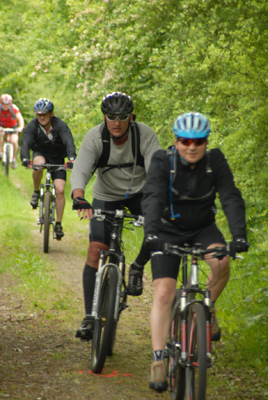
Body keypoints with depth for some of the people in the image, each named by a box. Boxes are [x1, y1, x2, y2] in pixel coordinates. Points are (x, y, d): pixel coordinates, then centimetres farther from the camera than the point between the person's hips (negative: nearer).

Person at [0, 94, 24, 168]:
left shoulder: (14, 108, -29)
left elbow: (20, 118, -41)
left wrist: (21, 127, -60)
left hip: (13, 126, -1)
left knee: (14, 142, -19)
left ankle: (14, 159, 5)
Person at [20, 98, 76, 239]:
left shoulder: (60, 125, -23)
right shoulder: (33, 125, -19)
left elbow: (69, 142, -35)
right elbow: (25, 143, -30)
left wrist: (72, 158, -53)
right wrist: (25, 159, -50)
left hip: (57, 158, 0)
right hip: (40, 153, 0)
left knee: (60, 190, -12)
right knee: (39, 164, -37)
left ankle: (58, 225, 0)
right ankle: (36, 193, -12)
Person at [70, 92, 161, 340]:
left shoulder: (145, 135, -22)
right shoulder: (95, 137, -22)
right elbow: (79, 172, -33)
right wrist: (79, 199, -53)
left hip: (139, 193, 0)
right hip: (106, 196, 0)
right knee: (95, 251, -13)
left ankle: (138, 267, 0)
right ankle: (89, 317, -5)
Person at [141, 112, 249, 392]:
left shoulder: (215, 160, -14)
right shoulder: (162, 161, -19)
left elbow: (231, 198, -23)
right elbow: (152, 198, -32)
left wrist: (239, 235, -38)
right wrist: (151, 231, -50)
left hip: (203, 228, 1)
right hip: (168, 231, -1)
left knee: (221, 263, -29)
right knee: (163, 293, -15)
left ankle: (207, 308, 0)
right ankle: (158, 361, -11)